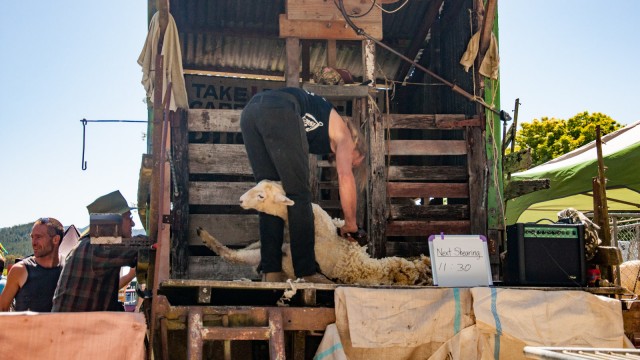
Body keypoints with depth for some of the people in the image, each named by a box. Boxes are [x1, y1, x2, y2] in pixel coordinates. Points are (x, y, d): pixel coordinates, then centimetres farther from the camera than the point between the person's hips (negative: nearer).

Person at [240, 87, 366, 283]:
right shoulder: (343, 133, 20)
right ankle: (307, 273, -1)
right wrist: (351, 223, 12)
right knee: (299, 195, 1)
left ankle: (271, 272, 6)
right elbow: (345, 177, 5)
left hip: (249, 110, 7)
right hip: (279, 111, -7)